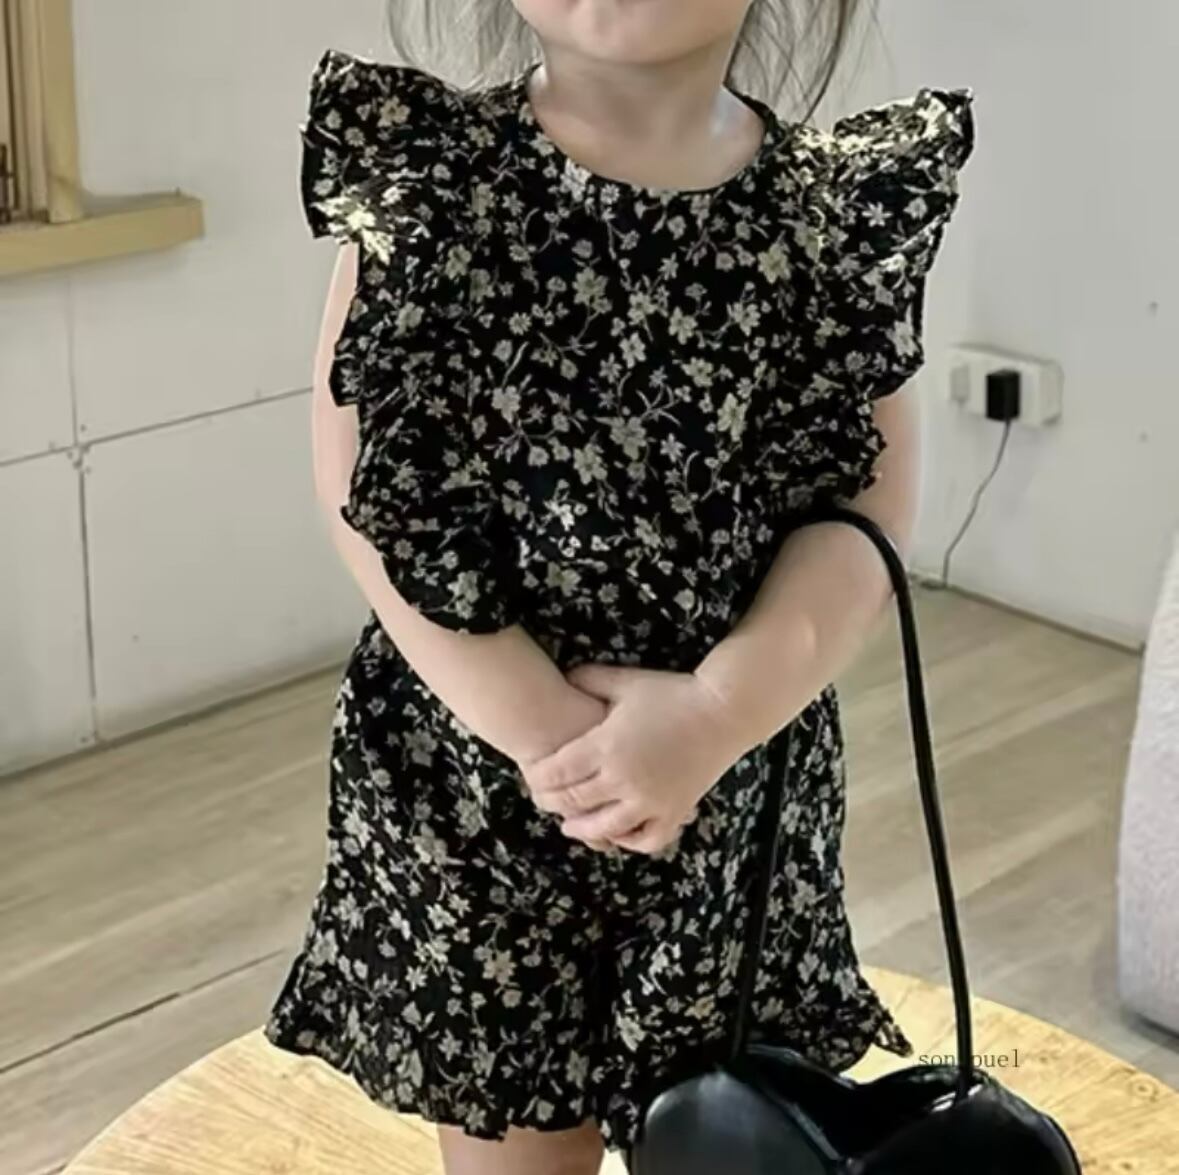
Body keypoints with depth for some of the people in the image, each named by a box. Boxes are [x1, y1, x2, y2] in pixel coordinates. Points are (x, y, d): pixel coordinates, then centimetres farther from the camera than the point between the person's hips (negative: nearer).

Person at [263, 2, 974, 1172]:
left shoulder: (838, 206, -6)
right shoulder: (426, 173, -10)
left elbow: (870, 503, -7)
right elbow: (373, 489, -12)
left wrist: (724, 707, -21)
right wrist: (540, 725, -18)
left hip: (742, 782, 2)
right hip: (480, 778, -1)